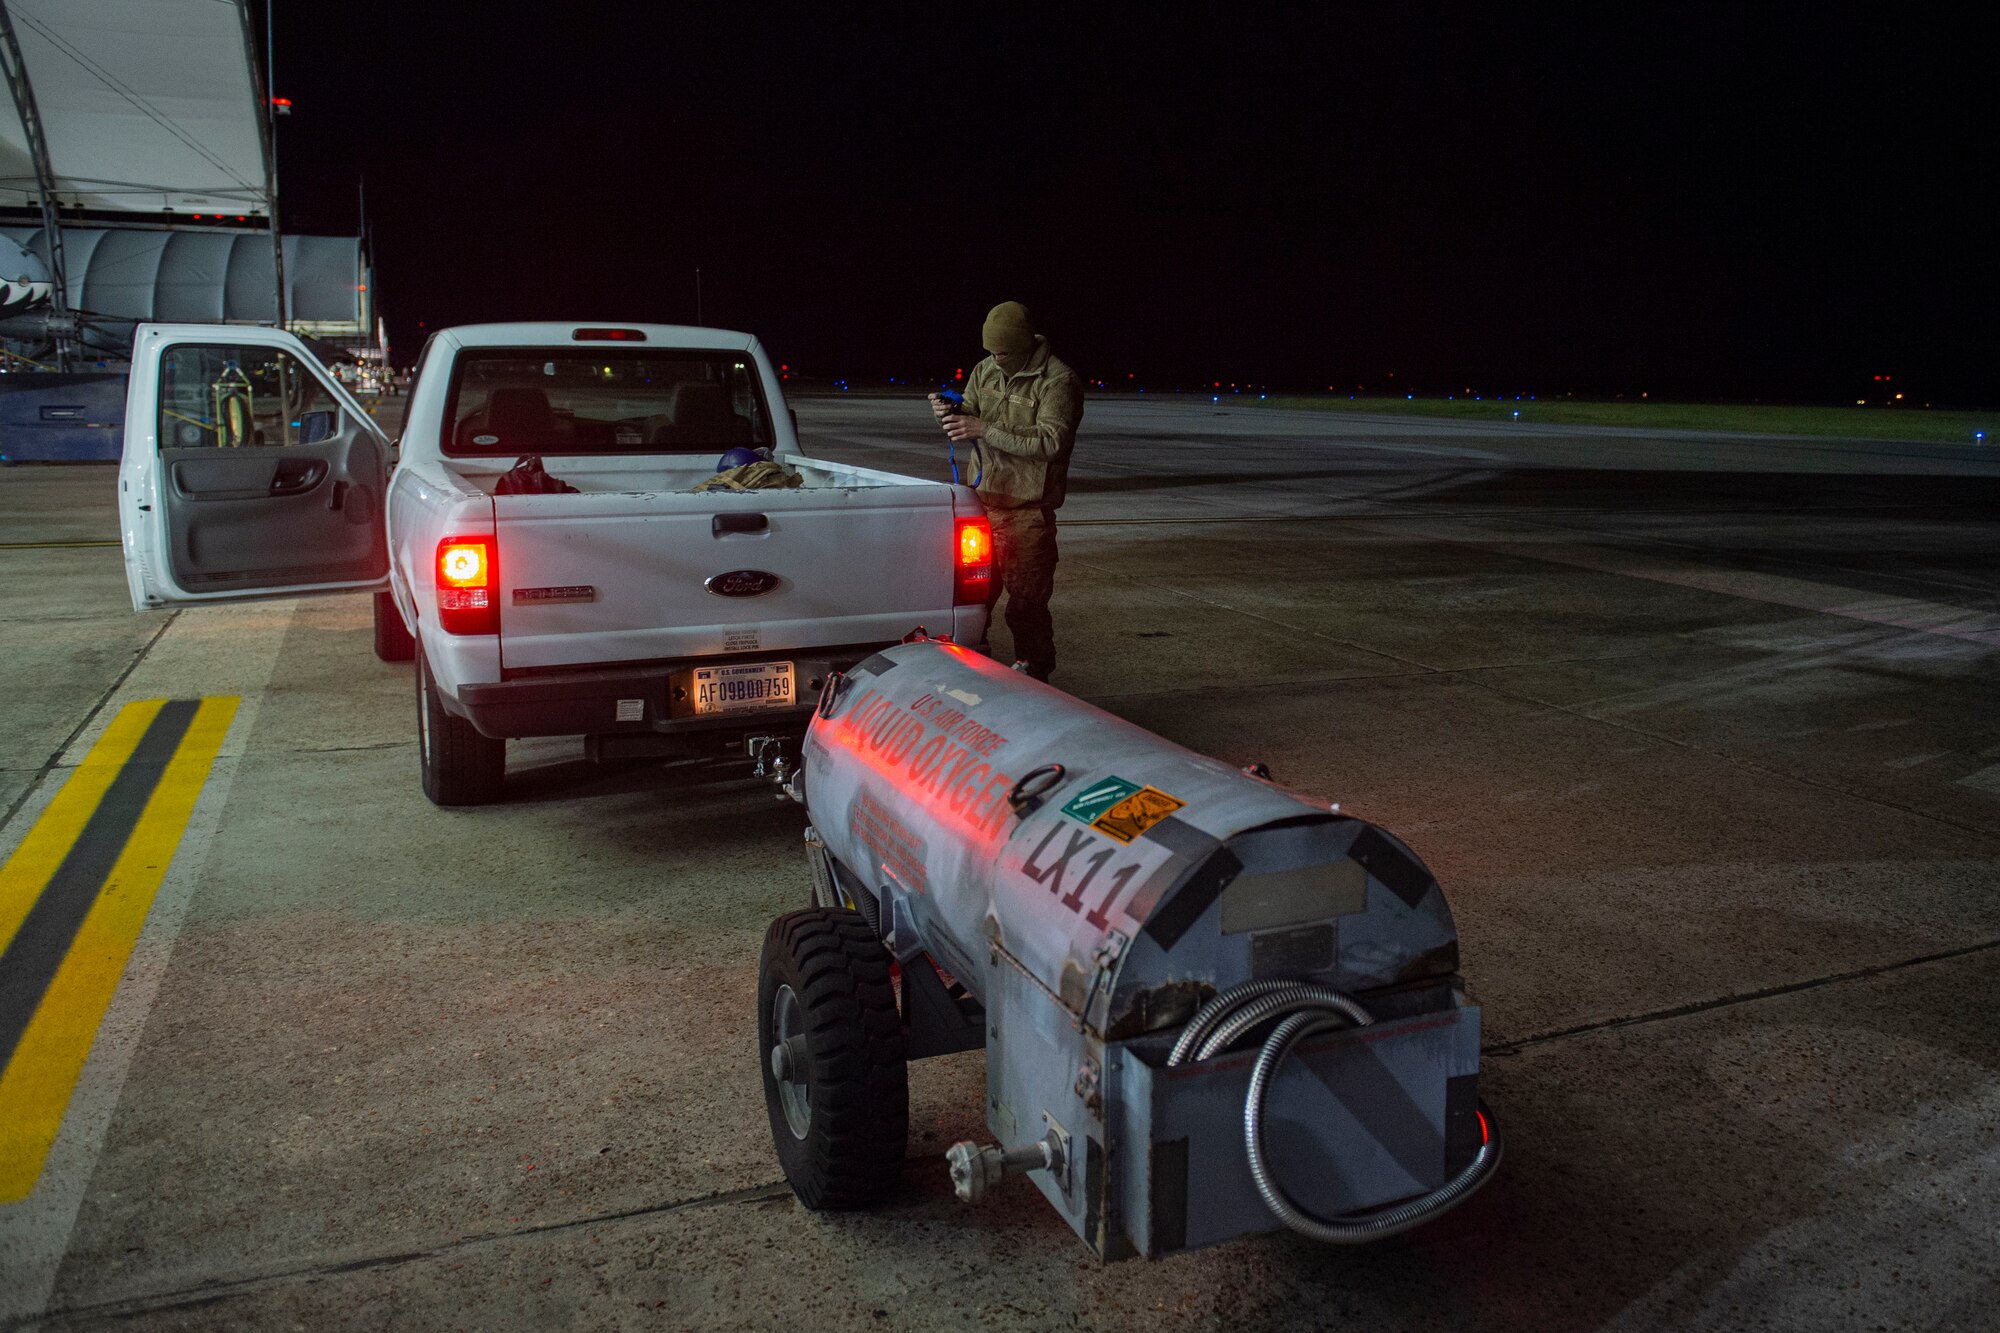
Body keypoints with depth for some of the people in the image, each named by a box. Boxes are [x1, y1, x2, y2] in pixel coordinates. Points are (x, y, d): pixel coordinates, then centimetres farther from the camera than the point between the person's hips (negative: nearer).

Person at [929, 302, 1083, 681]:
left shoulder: (1058, 380, -13)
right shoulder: (985, 370, 8)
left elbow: (1051, 440, -23)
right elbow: (970, 419, 16)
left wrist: (985, 430, -27)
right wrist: (951, 414, -10)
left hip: (1027, 510, -6)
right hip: (982, 499, 6)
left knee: (1026, 598, -1)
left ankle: (1033, 670, 13)